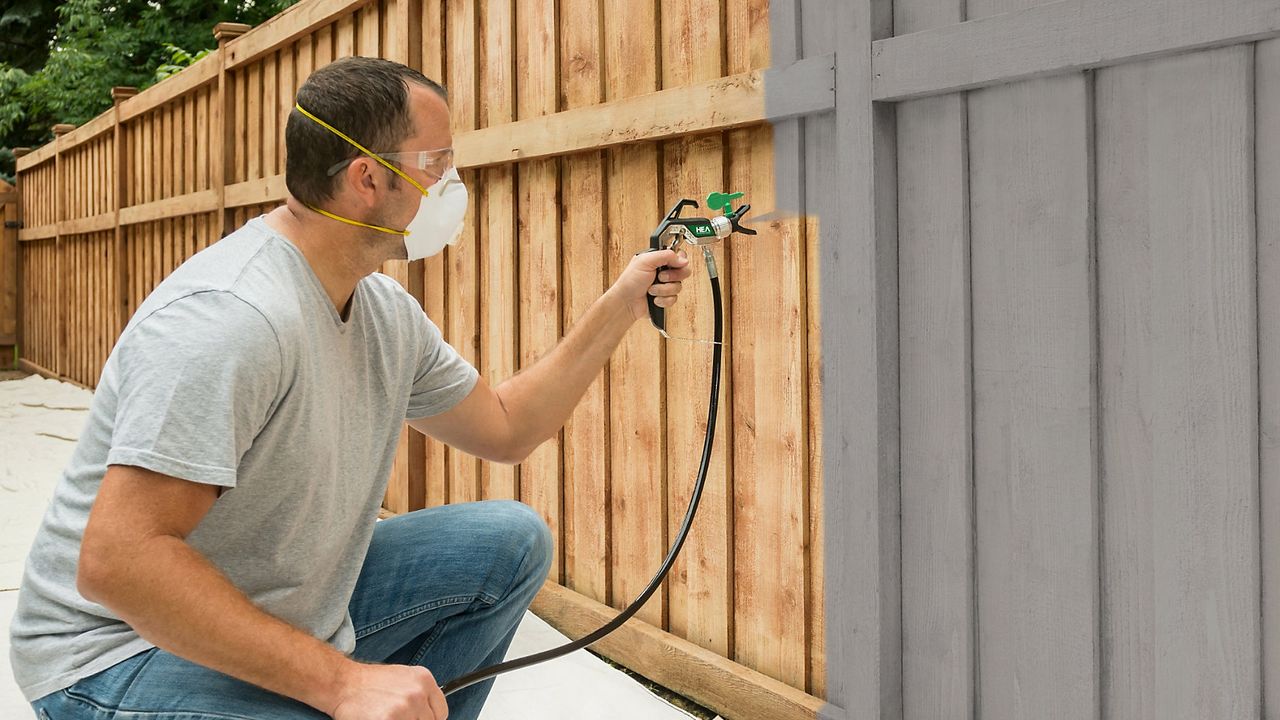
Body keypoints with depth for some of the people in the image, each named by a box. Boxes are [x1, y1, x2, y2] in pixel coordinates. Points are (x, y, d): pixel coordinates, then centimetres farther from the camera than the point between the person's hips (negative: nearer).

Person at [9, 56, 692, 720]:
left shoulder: (388, 313, 3)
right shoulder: (232, 315, -28)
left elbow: (504, 429, 18)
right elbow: (116, 561, -33)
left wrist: (619, 308, 10)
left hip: (294, 611, 9)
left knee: (512, 540, 7)